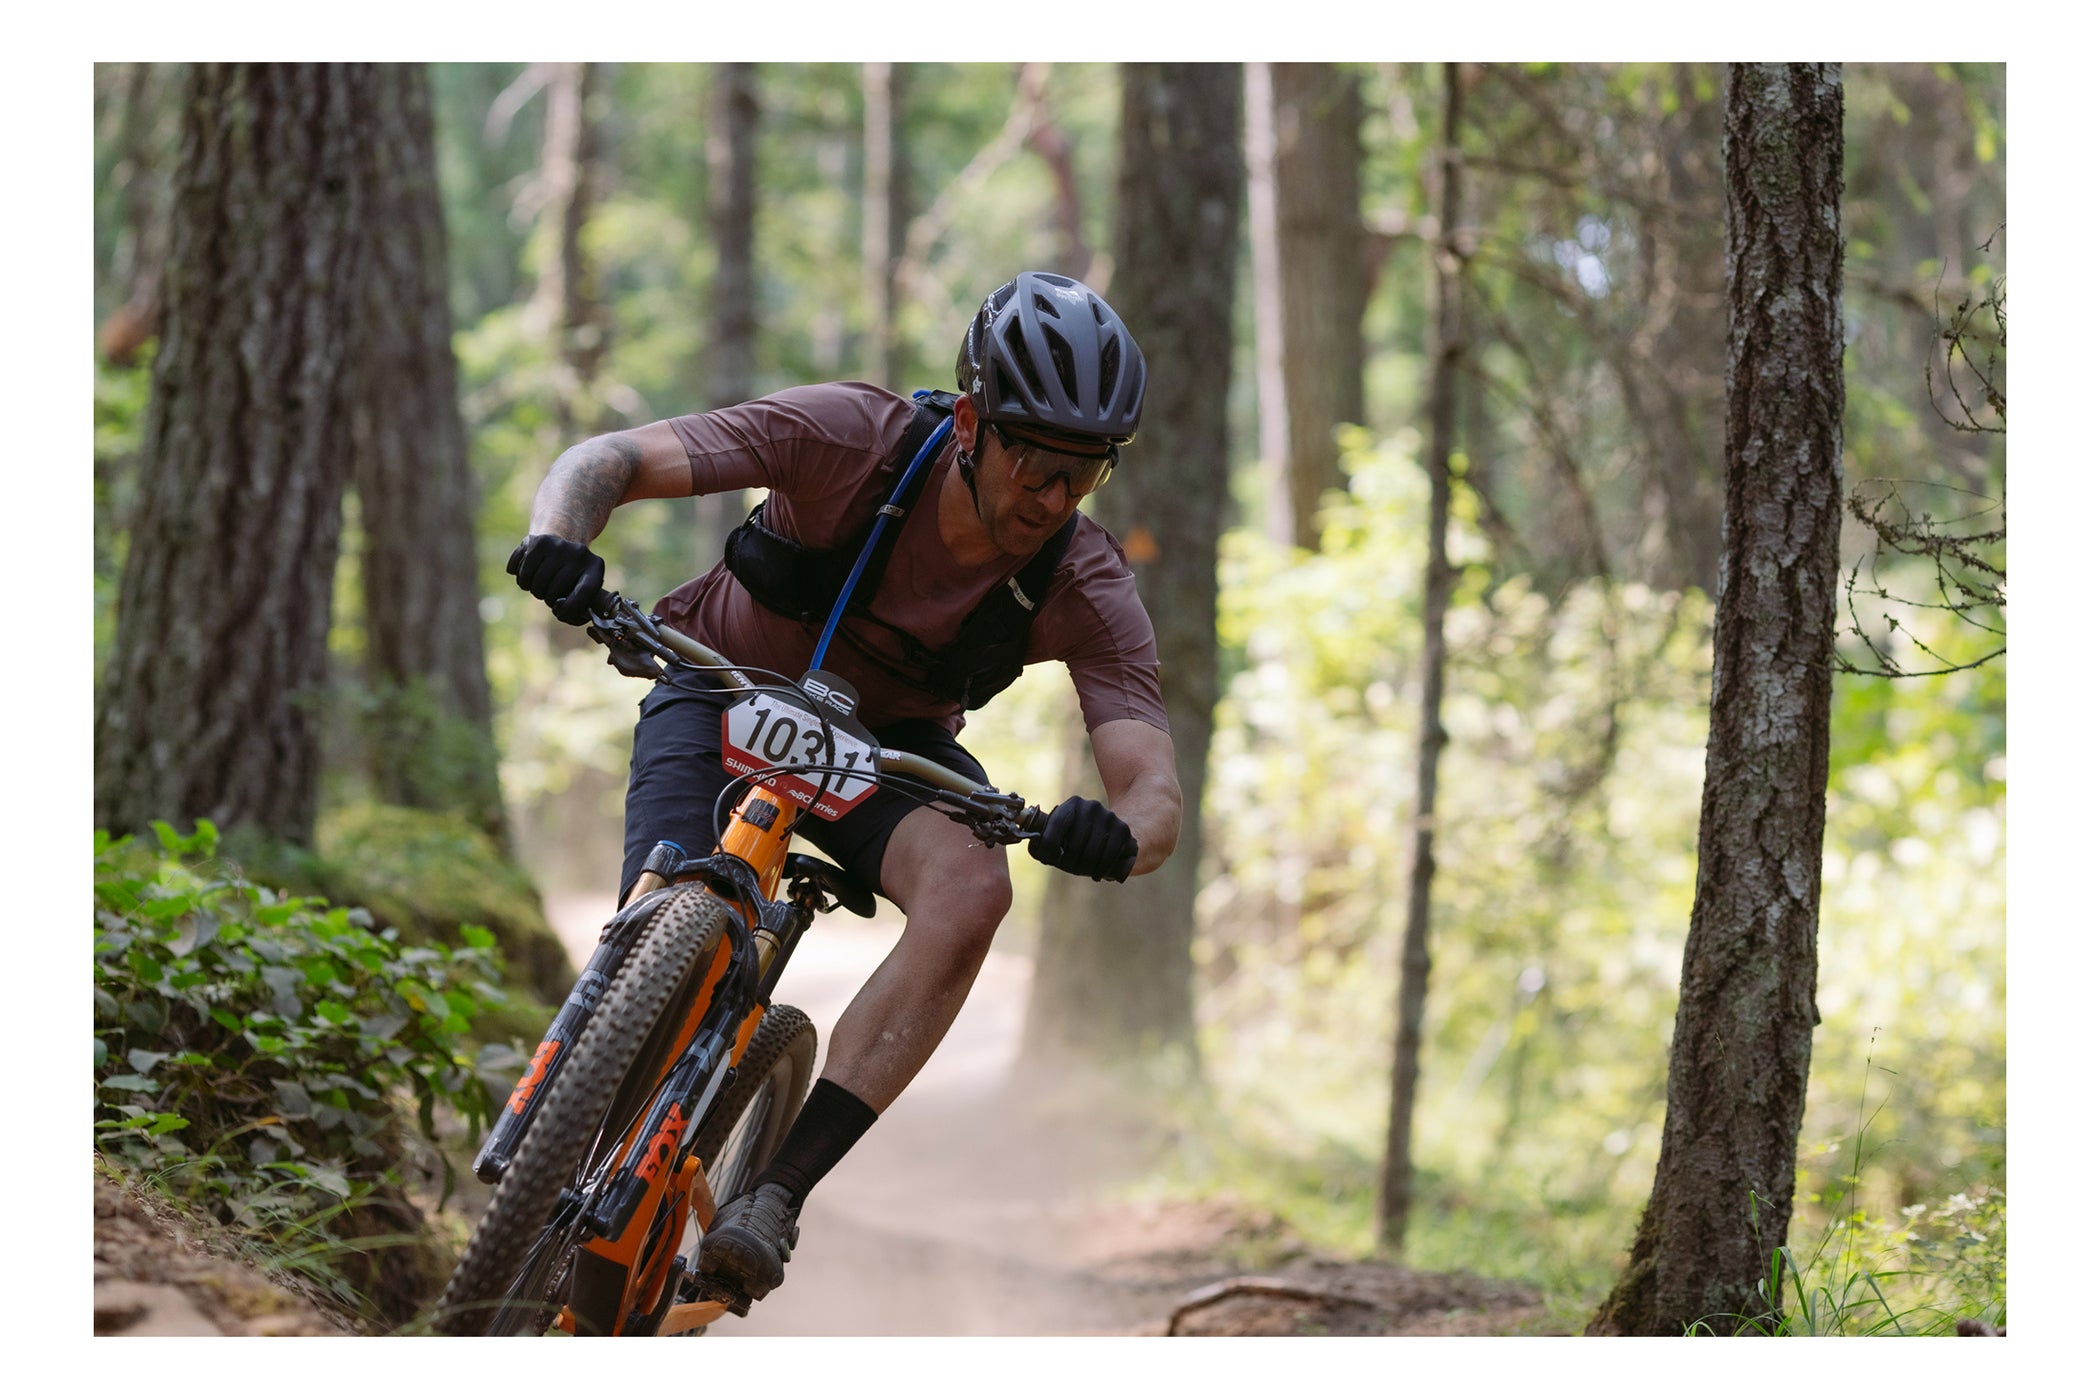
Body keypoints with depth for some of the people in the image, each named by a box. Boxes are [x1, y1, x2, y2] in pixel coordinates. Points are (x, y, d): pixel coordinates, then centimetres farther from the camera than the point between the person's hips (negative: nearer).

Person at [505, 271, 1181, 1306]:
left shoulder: (1086, 588, -24)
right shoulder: (855, 438, -30)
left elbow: (1153, 785, -31)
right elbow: (608, 461, -31)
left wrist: (1120, 836, -56)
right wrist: (558, 539, -54)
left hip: (886, 740, 1)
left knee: (973, 890, -31)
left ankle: (774, 1198, -30)